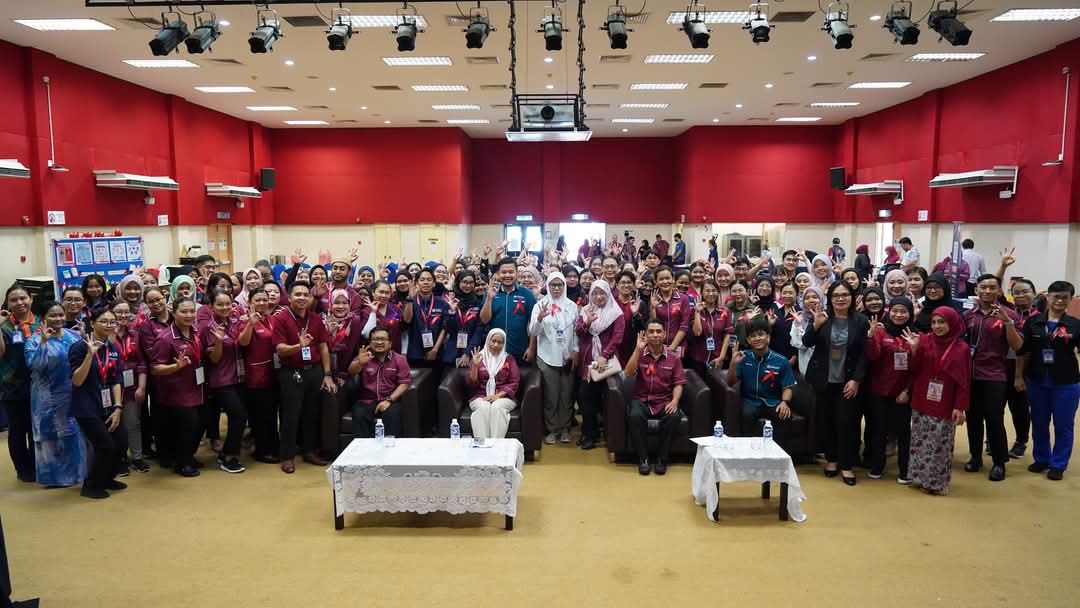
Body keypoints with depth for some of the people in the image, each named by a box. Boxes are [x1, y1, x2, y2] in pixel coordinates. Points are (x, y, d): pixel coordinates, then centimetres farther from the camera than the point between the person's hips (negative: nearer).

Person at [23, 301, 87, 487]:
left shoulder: (74, 336, 5)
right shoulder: (35, 340, -6)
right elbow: (34, 365, -21)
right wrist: (44, 341, -25)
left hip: (73, 395, 4)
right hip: (49, 398, -4)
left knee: (74, 433, 13)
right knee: (51, 435, 5)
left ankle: (75, 470, 27)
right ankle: (54, 475, 17)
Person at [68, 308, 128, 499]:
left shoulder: (113, 348, 6)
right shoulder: (80, 347, -13)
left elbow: (115, 380, 6)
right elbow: (77, 381, -18)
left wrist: (117, 407, -3)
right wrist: (90, 354, -27)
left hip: (107, 406, 6)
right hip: (87, 408, -6)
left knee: (122, 445, 4)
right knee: (106, 447, -10)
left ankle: (106, 478, 28)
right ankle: (91, 485, 13)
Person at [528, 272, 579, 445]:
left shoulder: (571, 306, 6)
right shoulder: (540, 305, -2)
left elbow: (576, 331, 10)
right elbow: (533, 332, -10)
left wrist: (575, 351, 1)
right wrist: (540, 318, -28)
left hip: (568, 357, 2)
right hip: (547, 357, -2)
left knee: (567, 395, 6)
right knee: (551, 396, 1)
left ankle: (565, 428, 19)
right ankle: (552, 429, 14)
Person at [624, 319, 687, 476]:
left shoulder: (673, 358, 5)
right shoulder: (640, 354, 4)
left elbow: (678, 384, 3)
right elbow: (629, 373, -12)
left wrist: (674, 401, -17)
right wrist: (638, 349, -18)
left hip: (664, 401, 1)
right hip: (642, 400, 0)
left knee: (674, 416, -31)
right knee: (635, 415, -33)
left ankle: (662, 458, -12)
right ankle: (643, 458, -15)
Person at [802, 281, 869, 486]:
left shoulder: (861, 321, -4)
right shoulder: (822, 317, -2)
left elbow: (864, 353, -3)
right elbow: (806, 343, -7)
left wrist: (856, 380, -9)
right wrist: (815, 325, -24)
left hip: (848, 381, -1)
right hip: (823, 379, 1)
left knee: (846, 422, -2)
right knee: (827, 420, 9)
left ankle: (846, 465, 10)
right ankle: (831, 459, 24)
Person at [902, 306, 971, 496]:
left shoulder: (961, 348, -4)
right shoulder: (924, 340, -1)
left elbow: (964, 381, -3)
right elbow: (914, 370, 0)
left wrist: (960, 407, -8)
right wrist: (914, 349, -15)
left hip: (945, 406, -2)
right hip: (922, 403, 2)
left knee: (940, 445, 4)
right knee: (920, 442, 9)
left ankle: (938, 482, 16)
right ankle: (921, 477, 21)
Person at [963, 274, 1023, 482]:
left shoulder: (1009, 314, -2)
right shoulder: (968, 314, 5)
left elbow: (1017, 346, -8)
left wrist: (1008, 322, -19)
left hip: (994, 377, -3)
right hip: (970, 374, 3)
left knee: (994, 420, -3)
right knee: (973, 418, 10)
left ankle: (999, 462, 11)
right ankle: (975, 456, 24)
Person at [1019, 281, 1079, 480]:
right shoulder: (1033, 322, 0)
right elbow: (1022, 350, -2)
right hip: (1037, 382, 2)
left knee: (1063, 425, 7)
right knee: (1039, 423, 13)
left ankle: (1058, 465, 19)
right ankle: (1041, 459, 29)